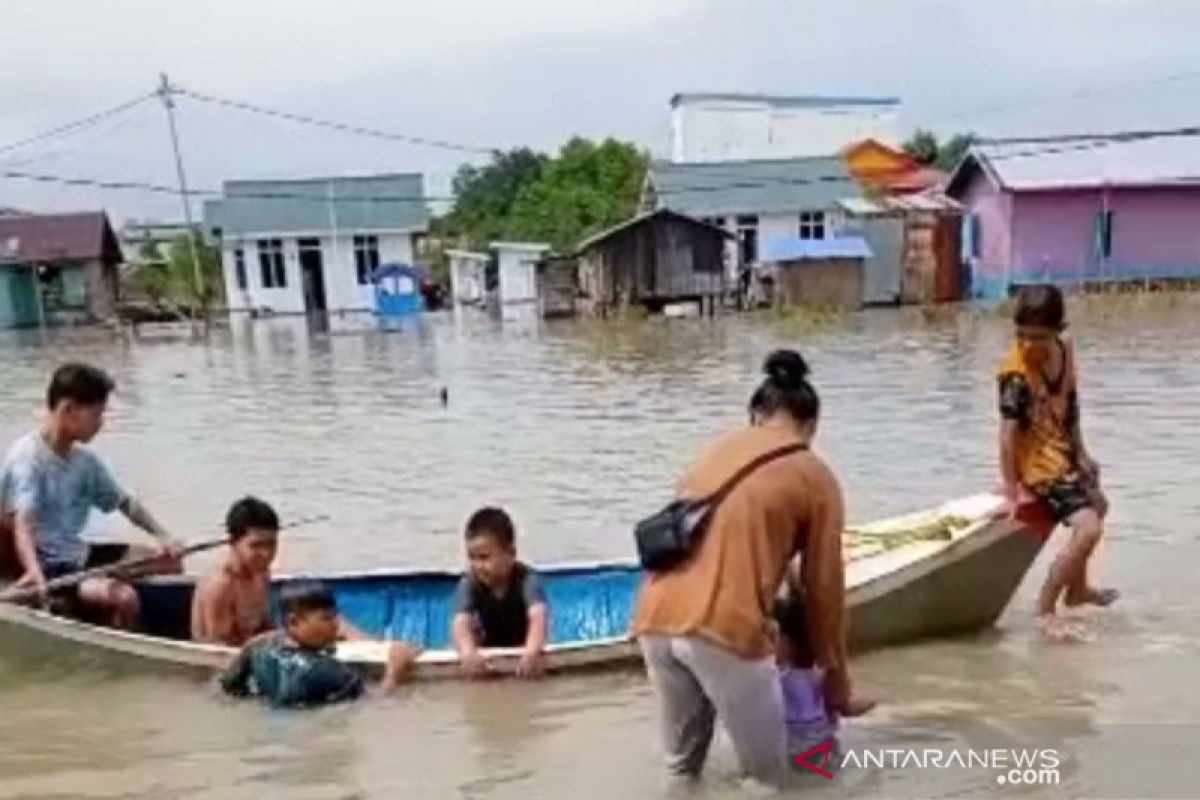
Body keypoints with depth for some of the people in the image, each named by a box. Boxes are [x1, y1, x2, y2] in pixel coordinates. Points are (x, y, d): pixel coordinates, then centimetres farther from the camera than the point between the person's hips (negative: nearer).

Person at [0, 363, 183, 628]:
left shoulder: (84, 460, 4)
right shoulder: (28, 458, -19)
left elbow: (125, 502, 14)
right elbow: (22, 524, -32)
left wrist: (162, 536, -2)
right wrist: (35, 573, -50)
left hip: (80, 554, 9)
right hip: (49, 569, -9)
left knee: (170, 561, 10)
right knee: (123, 597, -29)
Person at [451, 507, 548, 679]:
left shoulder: (527, 579, -28)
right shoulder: (469, 583, -21)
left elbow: (537, 617, -45)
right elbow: (461, 623, -37)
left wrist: (532, 652, -66)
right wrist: (468, 652, -59)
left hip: (523, 652, -2)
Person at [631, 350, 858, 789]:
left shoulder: (717, 449, 23)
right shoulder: (814, 477, 9)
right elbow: (824, 584, 12)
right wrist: (835, 672, 26)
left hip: (654, 619, 6)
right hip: (725, 627, -6)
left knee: (681, 768, 23)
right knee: (767, 777, 15)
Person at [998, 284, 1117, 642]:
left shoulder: (1065, 350, -3)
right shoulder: (1016, 370, -26)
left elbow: (1070, 406, 9)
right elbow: (1008, 431, -27)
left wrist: (1081, 453, 12)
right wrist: (1012, 487, -26)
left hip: (1064, 453, 9)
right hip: (1038, 464, -9)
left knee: (1097, 505, 30)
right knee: (1088, 529, -21)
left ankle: (1077, 588, 49)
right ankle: (1045, 610, -8)